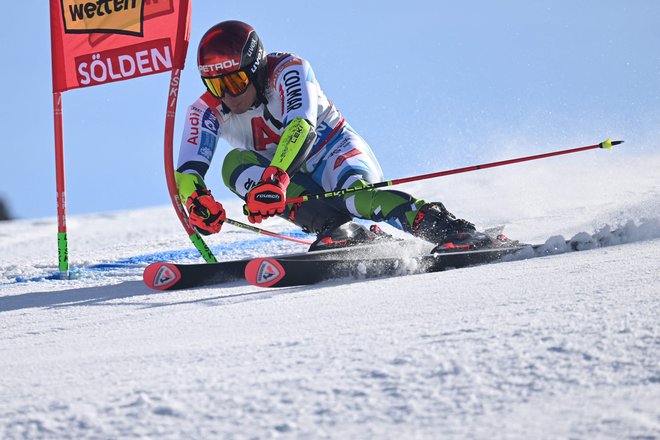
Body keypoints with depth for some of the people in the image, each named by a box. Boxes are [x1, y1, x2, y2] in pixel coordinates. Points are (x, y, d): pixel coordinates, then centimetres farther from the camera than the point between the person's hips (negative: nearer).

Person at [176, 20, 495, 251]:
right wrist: (195, 199, -43)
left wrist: (273, 178, -54)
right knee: (236, 163, -26)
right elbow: (188, 169, -18)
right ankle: (335, 229, -37)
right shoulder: (206, 111, -10)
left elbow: (301, 128, -38)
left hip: (335, 152, -5)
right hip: (293, 186, 5)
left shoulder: (287, 71, -22)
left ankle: (451, 230, -49)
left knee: (356, 192, -39)